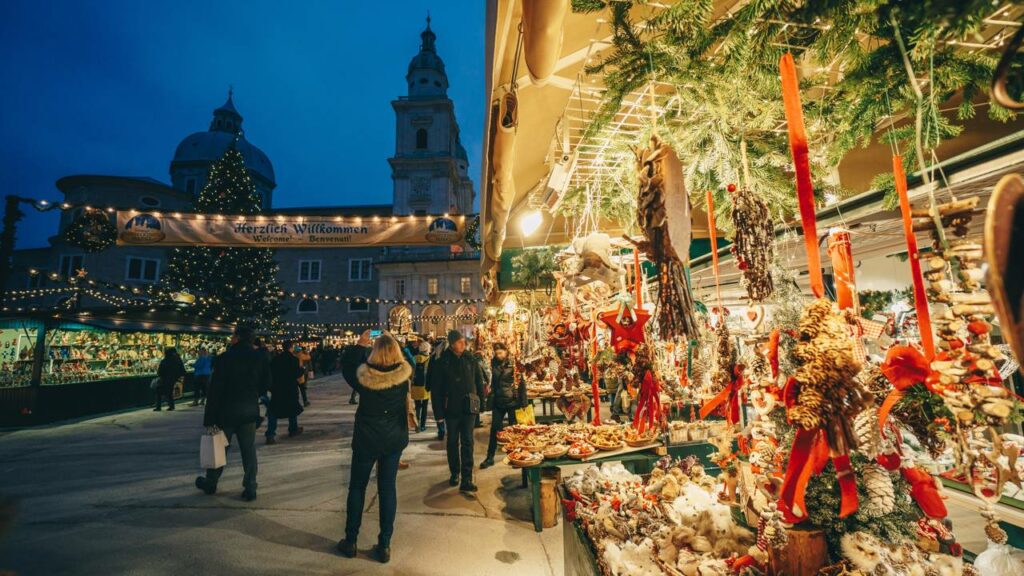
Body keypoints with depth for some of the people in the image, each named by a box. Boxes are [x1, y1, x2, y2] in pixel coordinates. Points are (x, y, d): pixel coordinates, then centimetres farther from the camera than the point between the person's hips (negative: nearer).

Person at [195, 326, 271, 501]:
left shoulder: (225, 358, -13)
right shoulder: (260, 357, -4)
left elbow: (215, 390, -12)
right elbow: (266, 384, 1)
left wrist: (209, 419, -8)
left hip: (226, 411, -2)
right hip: (249, 412, 2)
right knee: (249, 450, 8)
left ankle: (210, 483, 35)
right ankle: (250, 489, 10)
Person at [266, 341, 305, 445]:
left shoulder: (275, 358, 1)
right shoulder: (293, 359, -11)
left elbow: (270, 372, 5)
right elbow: (297, 374, -13)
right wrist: (302, 369, 6)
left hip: (277, 389, 2)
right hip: (290, 389, -2)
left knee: (273, 411, 2)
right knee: (293, 408, 17)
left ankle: (270, 434, -11)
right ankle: (293, 429, 28)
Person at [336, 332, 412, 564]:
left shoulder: (364, 376, -19)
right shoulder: (404, 375, -17)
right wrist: (393, 342, 9)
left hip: (366, 439, -1)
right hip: (394, 438, 2)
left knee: (357, 487, 18)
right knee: (387, 488, 12)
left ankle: (350, 541, 31)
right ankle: (384, 545, 21)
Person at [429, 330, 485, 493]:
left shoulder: (471, 359, -2)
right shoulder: (441, 362, -8)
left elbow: (479, 382, 4)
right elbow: (435, 389, -6)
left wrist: (480, 403, 1)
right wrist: (439, 411, -7)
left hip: (469, 407, 0)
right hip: (451, 408, 0)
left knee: (467, 442, -1)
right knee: (453, 442, 15)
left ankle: (467, 479, 4)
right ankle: (454, 473, 33)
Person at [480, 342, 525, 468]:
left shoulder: (513, 364, -8)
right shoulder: (494, 365, 5)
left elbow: (522, 383, -8)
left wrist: (523, 402, -12)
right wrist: (491, 400, 11)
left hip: (512, 401, -4)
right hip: (498, 402, 4)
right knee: (494, 429, 6)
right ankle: (490, 457, 17)